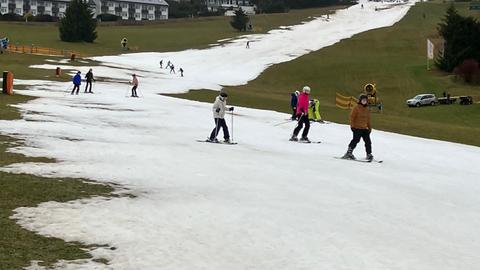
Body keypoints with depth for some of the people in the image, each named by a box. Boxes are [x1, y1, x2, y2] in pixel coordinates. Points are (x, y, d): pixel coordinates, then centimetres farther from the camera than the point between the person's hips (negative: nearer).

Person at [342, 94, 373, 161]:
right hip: (357, 128, -6)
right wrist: (352, 126, -13)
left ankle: (369, 154, 10)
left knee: (368, 141, 2)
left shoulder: (367, 109, 16)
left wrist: (369, 128, 21)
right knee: (356, 140, -13)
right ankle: (349, 153, -5)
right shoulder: (356, 108, -5)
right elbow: (352, 117, -7)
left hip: (365, 128, 6)